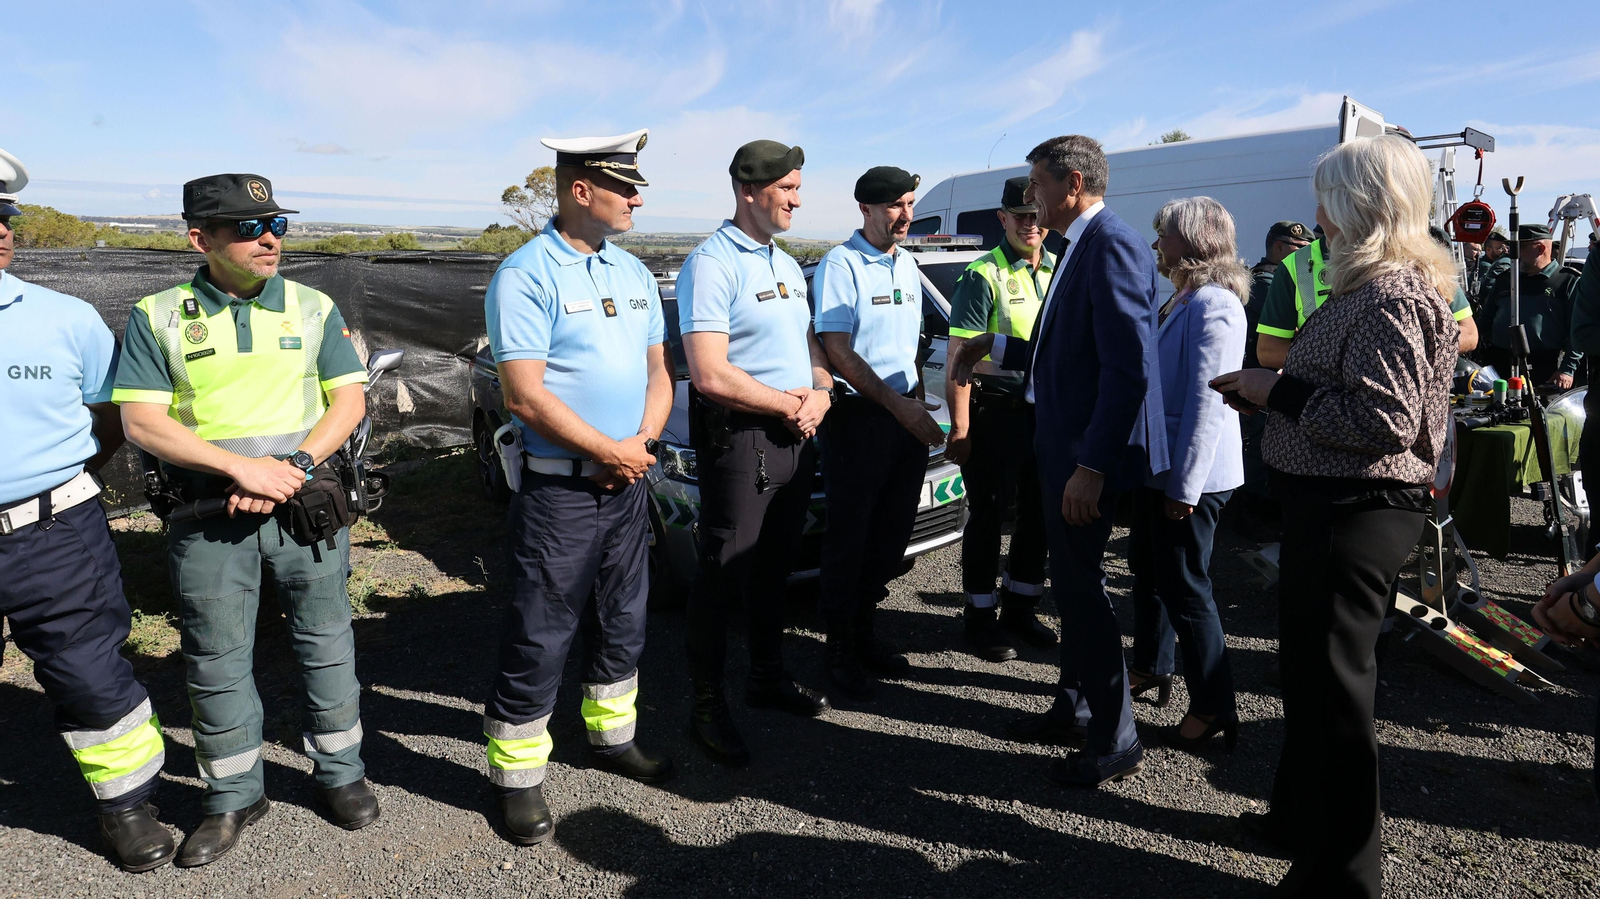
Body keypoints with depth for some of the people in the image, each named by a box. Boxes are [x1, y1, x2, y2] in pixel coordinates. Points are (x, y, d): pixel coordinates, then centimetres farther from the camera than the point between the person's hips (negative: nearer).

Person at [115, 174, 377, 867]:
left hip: (308, 501, 1)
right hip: (208, 514, 0)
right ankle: (233, 797, 26)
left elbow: (349, 401, 3)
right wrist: (242, 467, -16)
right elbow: (142, 421, -5)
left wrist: (297, 465, -13)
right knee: (216, 660, 9)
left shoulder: (314, 308, 5)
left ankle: (339, 771, 27)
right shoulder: (158, 317, 1)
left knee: (326, 643, 8)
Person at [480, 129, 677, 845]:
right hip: (560, 491, -7)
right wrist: (610, 452, -13)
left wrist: (642, 443, -4)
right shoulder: (526, 275, -12)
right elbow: (526, 395, -18)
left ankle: (611, 735, 37)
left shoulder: (634, 273, 12)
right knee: (539, 639, 1)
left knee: (622, 623, 18)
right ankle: (518, 776, 17)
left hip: (628, 483, 7)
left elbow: (657, 370, 14)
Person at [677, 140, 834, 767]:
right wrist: (790, 405, -13)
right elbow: (710, 374, -22)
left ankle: (767, 676, 35)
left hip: (796, 437, 8)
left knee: (775, 567, 19)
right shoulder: (712, 264, -13)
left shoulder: (787, 265, 16)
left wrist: (821, 393, -1)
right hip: (739, 439, -8)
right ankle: (706, 706, 13)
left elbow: (811, 344, 21)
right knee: (724, 575, 0)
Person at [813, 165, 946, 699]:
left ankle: (864, 630, 27)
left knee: (892, 534, 12)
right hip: (858, 419, -7)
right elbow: (837, 351, -16)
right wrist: (899, 406, -18)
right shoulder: (841, 265, -8)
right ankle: (841, 650, 13)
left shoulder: (907, 265, 16)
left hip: (907, 418, 8)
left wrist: (919, 403, 14)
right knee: (849, 537, 1)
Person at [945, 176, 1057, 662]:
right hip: (996, 412, -6)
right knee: (988, 515, 4)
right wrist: (959, 429, -18)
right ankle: (980, 616, 18)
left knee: (1039, 512, 14)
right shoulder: (984, 276, -9)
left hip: (1047, 412, 6)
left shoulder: (1059, 270, 9)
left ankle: (1020, 605, 31)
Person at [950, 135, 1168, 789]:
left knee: (1083, 588, 0)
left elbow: (1129, 369, -25)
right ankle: (1074, 711, 35)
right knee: (1072, 583, 19)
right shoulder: (1081, 248, 14)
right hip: (1063, 447, 10)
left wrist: (1091, 467, -26)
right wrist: (995, 347, 22)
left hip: (1089, 454, -10)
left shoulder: (1112, 247, -18)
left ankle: (1114, 742, 17)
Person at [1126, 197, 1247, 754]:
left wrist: (1184, 484, -23)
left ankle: (1213, 709, 12)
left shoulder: (1212, 305, -19)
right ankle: (1150, 668, 39)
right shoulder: (1182, 300, 13)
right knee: (1147, 567, 21)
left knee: (1185, 587, -2)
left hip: (1190, 475, -10)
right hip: (1159, 465, 10)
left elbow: (1206, 401, -24)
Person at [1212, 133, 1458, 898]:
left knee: (1332, 683, 1)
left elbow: (1383, 421, -25)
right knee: (1309, 666, 22)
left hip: (1354, 514, -11)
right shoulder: (1375, 287, 13)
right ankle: (1302, 814, 42)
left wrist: (1279, 390, -16)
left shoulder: (1393, 298, -19)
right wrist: (1269, 392, 8)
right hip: (1332, 506, 11)